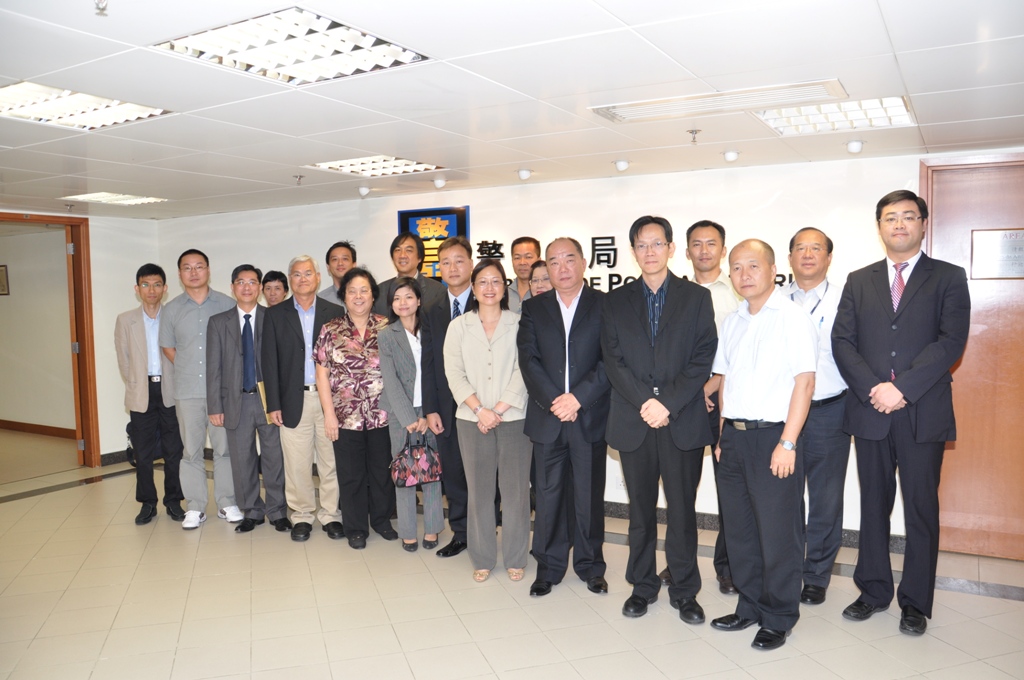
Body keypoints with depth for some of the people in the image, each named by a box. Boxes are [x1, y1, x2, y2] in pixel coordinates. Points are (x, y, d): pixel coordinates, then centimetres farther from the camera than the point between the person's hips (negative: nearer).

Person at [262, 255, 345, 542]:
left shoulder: (334, 312, 6)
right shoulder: (276, 315, 6)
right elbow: (269, 361, 3)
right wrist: (273, 404, -2)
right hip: (294, 400, 0)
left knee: (331, 460, 5)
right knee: (297, 464, 4)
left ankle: (330, 514, 19)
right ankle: (302, 515, 20)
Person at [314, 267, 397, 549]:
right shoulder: (331, 330, 1)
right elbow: (322, 373, 0)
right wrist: (329, 414, -5)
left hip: (382, 415, 1)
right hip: (346, 416, 0)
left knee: (382, 470, 11)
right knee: (351, 474, 9)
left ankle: (382, 519, 31)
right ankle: (356, 528, 25)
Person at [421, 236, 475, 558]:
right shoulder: (432, 312, 11)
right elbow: (428, 363, 8)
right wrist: (431, 409, 1)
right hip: (446, 410, 4)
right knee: (453, 475, 10)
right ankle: (460, 534, 24)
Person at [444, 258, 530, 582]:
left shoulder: (519, 324, 4)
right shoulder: (458, 326, 8)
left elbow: (523, 371, -4)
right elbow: (454, 373, 0)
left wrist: (499, 410, -11)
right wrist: (480, 410, -11)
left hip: (513, 418, -1)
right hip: (472, 420, 1)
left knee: (516, 490, 3)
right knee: (479, 490, 7)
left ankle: (515, 558, 18)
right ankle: (482, 559, 20)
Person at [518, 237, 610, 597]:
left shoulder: (604, 305, 0)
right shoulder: (533, 308, 7)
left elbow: (611, 361, -7)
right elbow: (528, 360, -2)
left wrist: (578, 398, -15)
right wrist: (554, 401, -13)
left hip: (590, 416, -1)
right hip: (547, 418, 2)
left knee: (589, 495, 9)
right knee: (548, 494, 9)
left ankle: (590, 565, 26)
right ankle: (549, 566, 23)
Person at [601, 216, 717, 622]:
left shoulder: (697, 297, 4)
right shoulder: (616, 301, 9)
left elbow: (703, 359, -4)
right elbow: (613, 361, 0)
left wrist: (668, 403, -13)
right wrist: (644, 402, -13)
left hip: (683, 421, -1)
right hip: (633, 422, 2)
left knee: (682, 510, 5)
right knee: (641, 510, 11)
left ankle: (684, 592, 20)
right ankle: (642, 586, 25)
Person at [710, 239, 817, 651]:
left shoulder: (792, 317, -8)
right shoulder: (732, 322, 13)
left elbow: (804, 381, -12)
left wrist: (787, 443, -16)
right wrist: (723, 435, 11)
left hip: (773, 438, -6)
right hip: (733, 436, 7)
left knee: (777, 533, 3)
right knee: (739, 529, 14)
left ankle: (779, 619, 19)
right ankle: (750, 606, 30)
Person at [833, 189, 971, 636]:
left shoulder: (948, 278, 4)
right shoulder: (859, 281, 12)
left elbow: (951, 341, -9)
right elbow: (842, 341, 2)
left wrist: (903, 388, -18)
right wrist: (871, 389, -12)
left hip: (923, 413, -2)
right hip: (869, 411, 3)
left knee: (921, 509, 5)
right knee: (874, 505, 11)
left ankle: (915, 602, 18)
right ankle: (874, 591, 24)